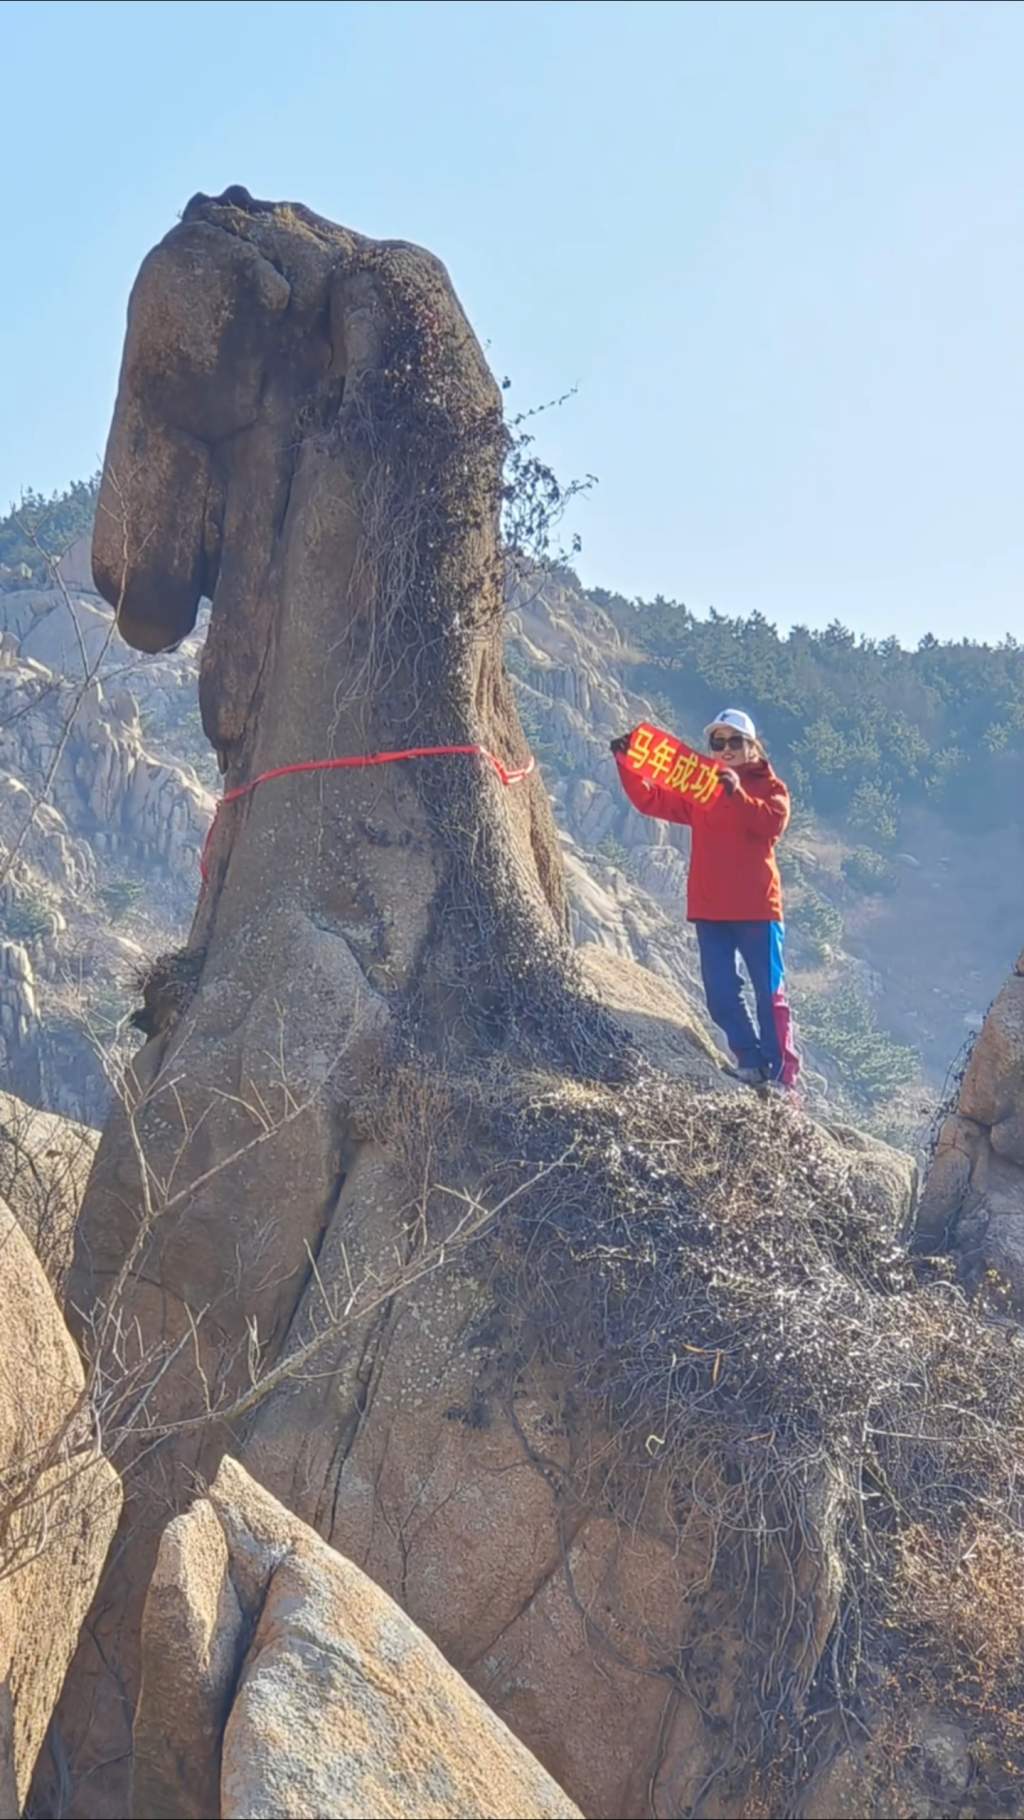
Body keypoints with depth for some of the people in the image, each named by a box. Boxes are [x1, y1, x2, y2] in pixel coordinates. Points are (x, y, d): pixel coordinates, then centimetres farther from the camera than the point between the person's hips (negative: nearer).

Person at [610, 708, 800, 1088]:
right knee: (721, 996, 4)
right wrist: (625, 762, -6)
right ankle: (751, 1061, 17)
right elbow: (650, 799, 8)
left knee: (770, 992, -2)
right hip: (709, 911, 4)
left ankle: (783, 1071, 2)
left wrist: (738, 794, -33)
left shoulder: (768, 787, 2)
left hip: (757, 908, -4)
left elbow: (774, 822, -18)